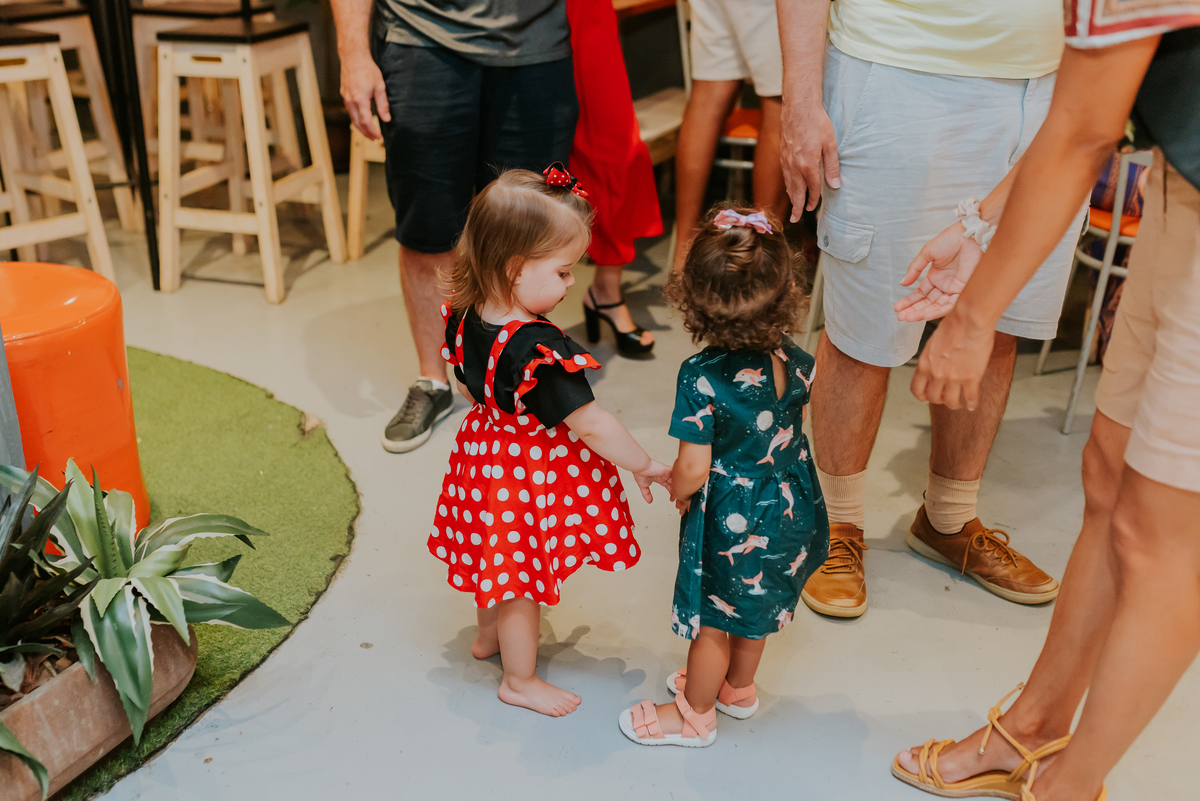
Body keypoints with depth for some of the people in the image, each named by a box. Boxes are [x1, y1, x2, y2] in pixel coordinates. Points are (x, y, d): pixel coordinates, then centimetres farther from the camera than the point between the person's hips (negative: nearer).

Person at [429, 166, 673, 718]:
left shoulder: (465, 314, -9)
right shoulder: (539, 350, -35)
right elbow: (590, 424, -29)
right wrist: (645, 467, -17)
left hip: (485, 457, 8)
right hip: (530, 476, -8)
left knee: (498, 562, 30)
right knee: (523, 577, 12)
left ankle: (489, 636, 54)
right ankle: (520, 680, 33)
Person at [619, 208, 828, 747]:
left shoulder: (702, 377, -29)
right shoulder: (796, 363, -12)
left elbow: (694, 469, -25)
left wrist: (677, 491, -3)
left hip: (729, 518, -6)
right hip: (788, 509, 6)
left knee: (714, 619, 15)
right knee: (754, 605, 27)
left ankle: (695, 714, 36)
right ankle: (739, 688, 50)